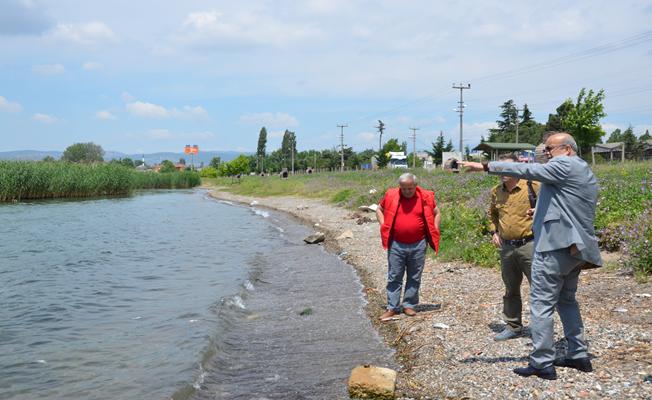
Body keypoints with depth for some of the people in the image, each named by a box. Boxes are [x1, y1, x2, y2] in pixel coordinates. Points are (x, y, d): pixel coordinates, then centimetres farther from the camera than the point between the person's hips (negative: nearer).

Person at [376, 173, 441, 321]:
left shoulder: (425, 197, -2)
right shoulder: (391, 196, -2)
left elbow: (437, 213, 11)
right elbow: (379, 210, 13)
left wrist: (434, 232, 2)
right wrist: (384, 226, 1)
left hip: (418, 245, 0)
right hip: (396, 245, 0)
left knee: (414, 277, 9)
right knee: (394, 277, 3)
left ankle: (409, 305, 21)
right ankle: (392, 307, 10)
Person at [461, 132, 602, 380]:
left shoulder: (564, 165, -9)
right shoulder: (586, 173, 20)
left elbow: (526, 171, -17)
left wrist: (485, 166, -17)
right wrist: (542, 211, 20)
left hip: (555, 245, -10)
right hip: (575, 247, 10)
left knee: (541, 304, -6)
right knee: (567, 300, 20)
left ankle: (542, 364, -6)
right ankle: (579, 356, 23)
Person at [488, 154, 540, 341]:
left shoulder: (532, 186, -10)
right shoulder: (496, 191, 8)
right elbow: (492, 214, 26)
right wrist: (494, 231, 13)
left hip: (529, 244, -6)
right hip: (506, 247, 6)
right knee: (511, 290, 16)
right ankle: (513, 326, 29)